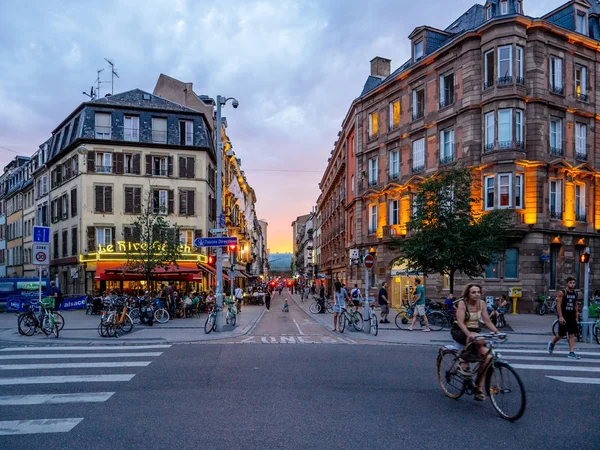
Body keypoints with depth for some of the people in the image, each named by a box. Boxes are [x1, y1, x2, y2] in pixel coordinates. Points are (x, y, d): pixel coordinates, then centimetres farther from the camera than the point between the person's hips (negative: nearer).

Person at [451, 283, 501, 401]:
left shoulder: (481, 303, 0)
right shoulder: (462, 303, -16)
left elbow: (487, 321, 0)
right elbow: (460, 322, -25)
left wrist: (497, 332, -16)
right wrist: (469, 334, -41)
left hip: (474, 331, 6)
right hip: (459, 331, -6)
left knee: (486, 357, -13)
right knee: (480, 340, -38)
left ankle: (479, 388, 1)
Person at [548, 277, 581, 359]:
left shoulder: (575, 293, 9)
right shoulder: (562, 292, -9)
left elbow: (576, 306, 16)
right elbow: (558, 305, -13)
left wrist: (577, 317, 11)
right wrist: (560, 316, -19)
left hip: (572, 317, 5)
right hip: (563, 317, -5)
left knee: (572, 335, 0)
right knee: (561, 335, 1)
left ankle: (571, 353, 0)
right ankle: (552, 343, 28)